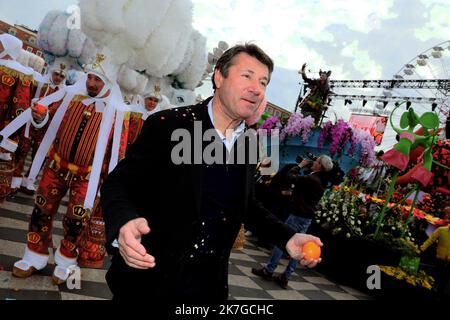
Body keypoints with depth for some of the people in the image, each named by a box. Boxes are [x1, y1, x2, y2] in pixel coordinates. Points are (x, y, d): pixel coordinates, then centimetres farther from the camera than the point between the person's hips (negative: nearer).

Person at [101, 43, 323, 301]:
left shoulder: (250, 144, 1)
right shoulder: (168, 125, -15)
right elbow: (118, 183, -12)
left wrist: (288, 238, 1)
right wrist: (125, 222, -33)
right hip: (151, 277, -4)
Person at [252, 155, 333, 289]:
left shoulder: (311, 179, -21)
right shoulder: (321, 181, 10)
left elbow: (290, 177, -19)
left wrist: (300, 165, -6)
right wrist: (292, 193, 19)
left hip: (298, 216, -9)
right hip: (307, 217, 9)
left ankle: (268, 271, 10)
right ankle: (285, 277, 14)